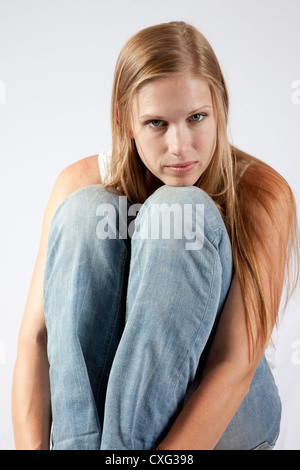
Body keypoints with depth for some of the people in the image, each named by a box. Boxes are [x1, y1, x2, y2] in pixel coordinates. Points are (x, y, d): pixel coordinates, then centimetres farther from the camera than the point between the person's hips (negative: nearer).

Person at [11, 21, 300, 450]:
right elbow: (35, 338, -13)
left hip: (224, 418, -2)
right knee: (86, 208, -22)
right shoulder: (80, 184, -9)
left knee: (181, 209, -26)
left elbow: (235, 368, -23)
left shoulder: (261, 192, -16)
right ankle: (79, 442, -26)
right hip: (93, 399, 2)